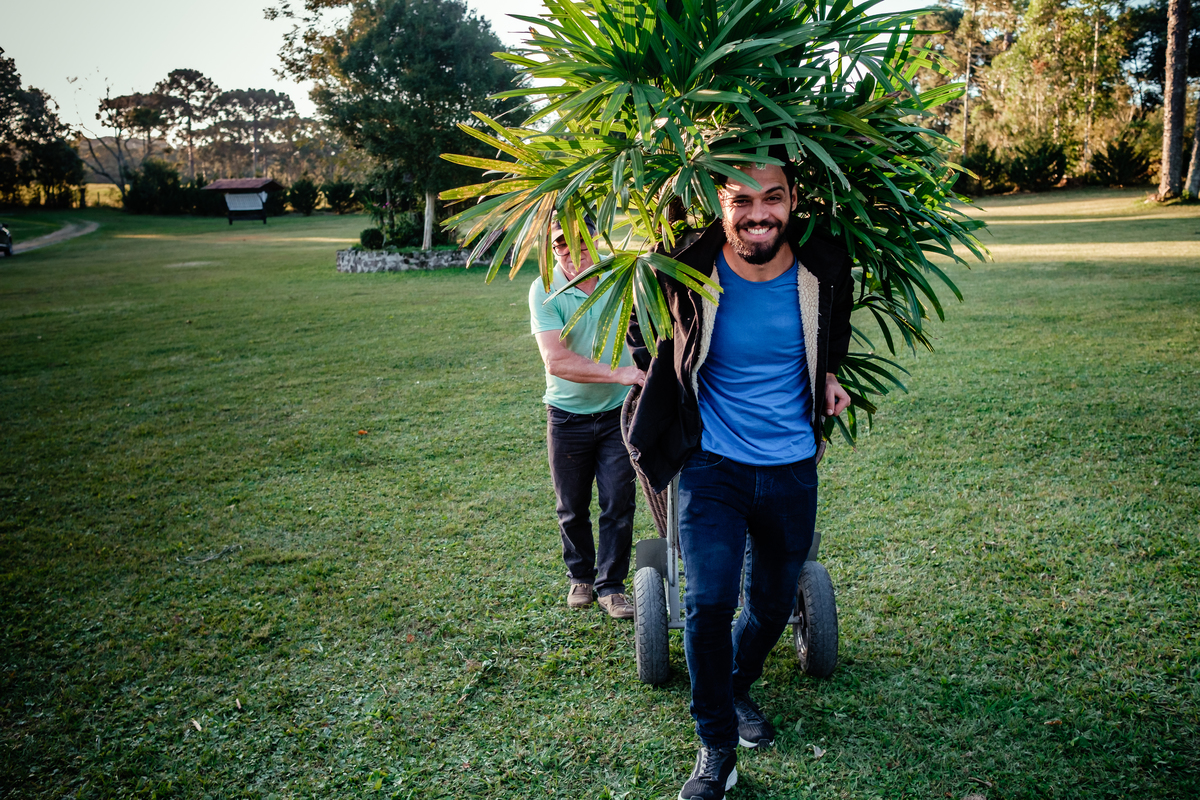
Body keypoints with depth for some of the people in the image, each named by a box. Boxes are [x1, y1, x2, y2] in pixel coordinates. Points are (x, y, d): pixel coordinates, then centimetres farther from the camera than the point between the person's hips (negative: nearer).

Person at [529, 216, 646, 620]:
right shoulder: (545, 291, -15)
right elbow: (556, 360, -25)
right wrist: (620, 374, -31)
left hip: (617, 411, 2)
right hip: (568, 416, -1)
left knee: (619, 503, 3)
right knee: (572, 508, 13)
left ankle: (610, 585, 20)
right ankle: (580, 576, 35)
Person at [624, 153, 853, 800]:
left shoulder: (822, 269, -8)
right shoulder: (690, 275, -15)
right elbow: (640, 320, 8)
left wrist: (827, 374, 4)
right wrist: (659, 371, 1)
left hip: (792, 468, 3)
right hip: (712, 464, -2)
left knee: (774, 602, 15)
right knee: (709, 601, -13)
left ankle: (736, 688, 47)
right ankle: (716, 746, 10)